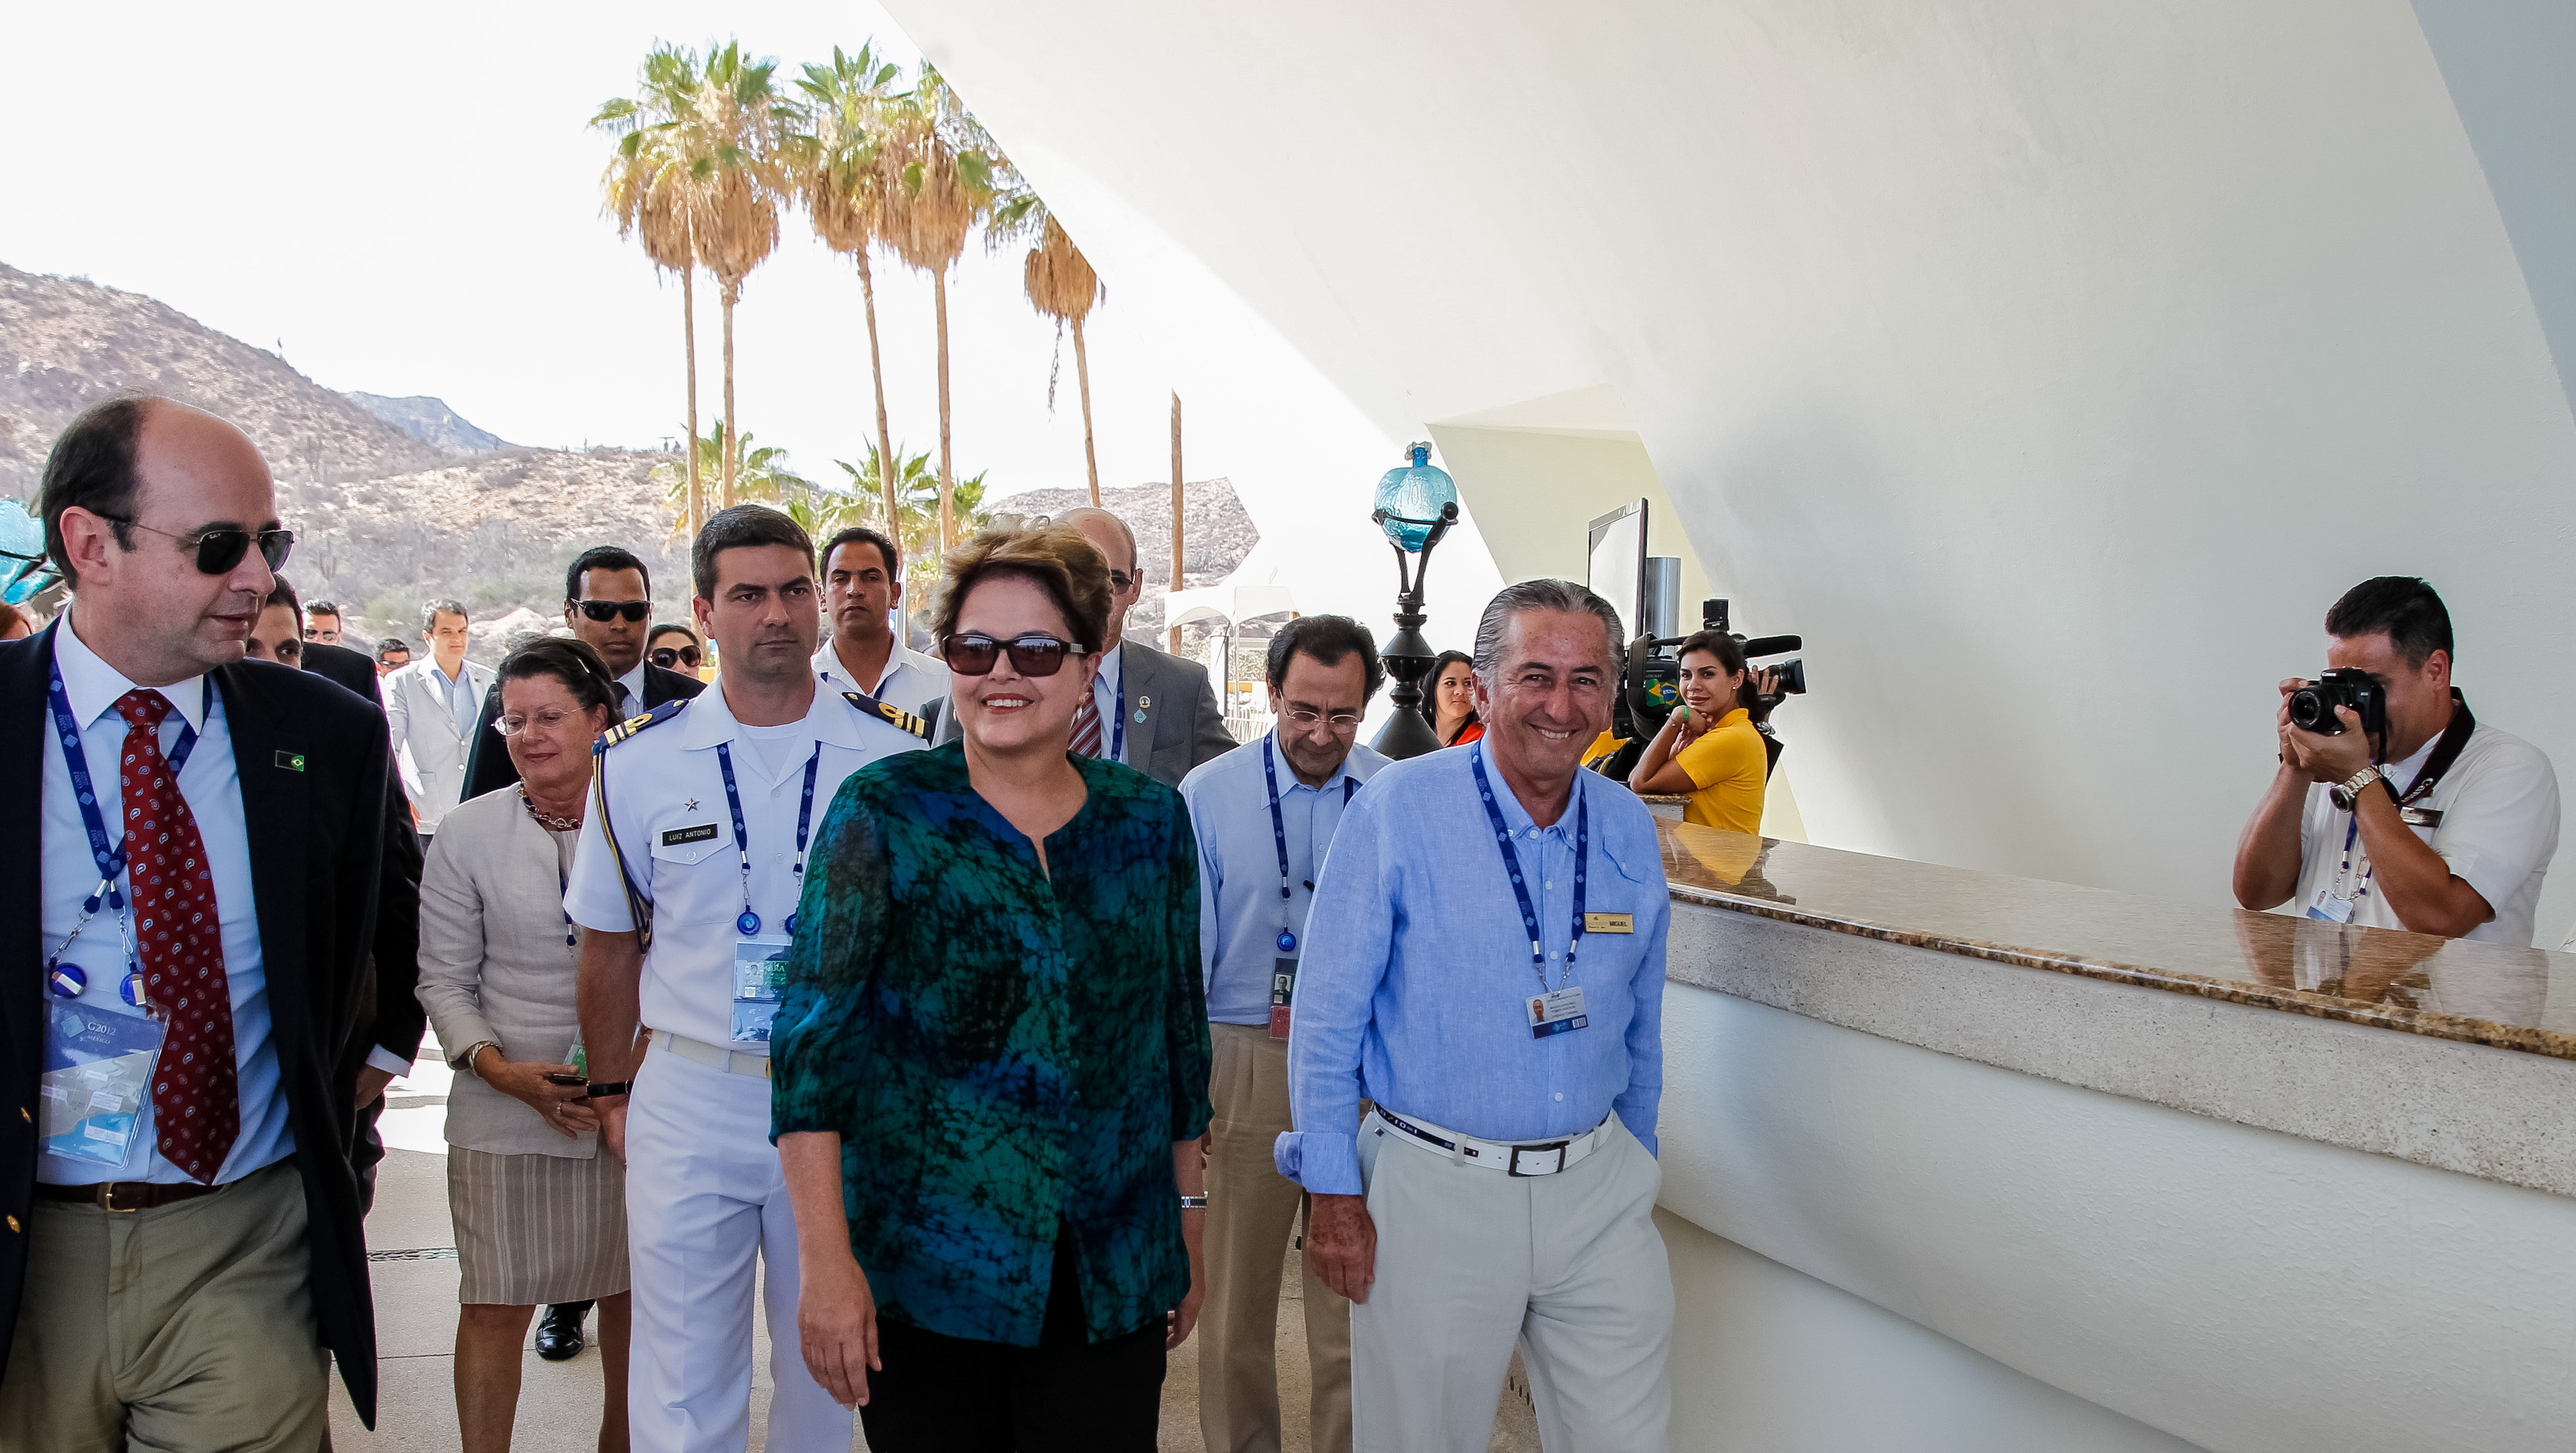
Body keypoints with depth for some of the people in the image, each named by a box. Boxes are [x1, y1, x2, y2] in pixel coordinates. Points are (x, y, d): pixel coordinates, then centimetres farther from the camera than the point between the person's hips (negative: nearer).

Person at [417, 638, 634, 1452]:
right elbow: (444, 980, 3)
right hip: (506, 1114, 0)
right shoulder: (468, 832, 0)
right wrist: (502, 1069, -12)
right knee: (494, 1307, 3)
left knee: (631, 1291, 13)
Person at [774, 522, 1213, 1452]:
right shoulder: (885, 813, -5)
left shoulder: (1151, 819, 4)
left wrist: (1188, 1222, 13)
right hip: (921, 1272, -2)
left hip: (1112, 1277, 3)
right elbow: (812, 1035, -9)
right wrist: (827, 1261, -14)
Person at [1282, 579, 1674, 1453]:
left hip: (1597, 1189, 4)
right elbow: (1328, 1014, -7)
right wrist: (1333, 1193, -8)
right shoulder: (1396, 812, -10)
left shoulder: (1630, 830, 4)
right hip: (1435, 1192, -3)